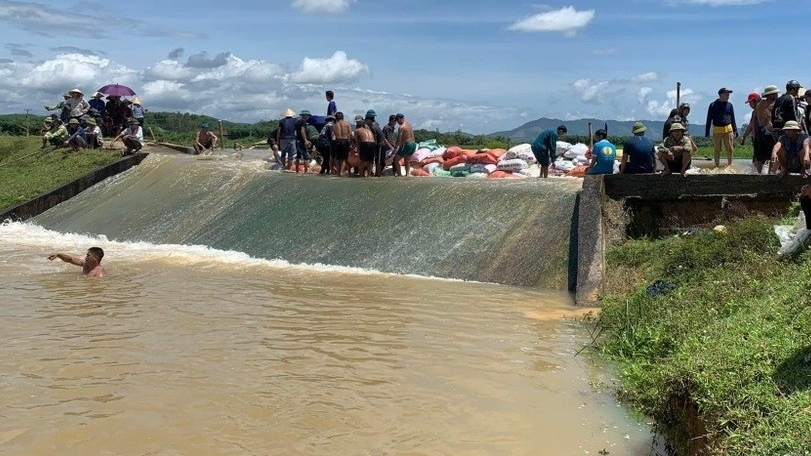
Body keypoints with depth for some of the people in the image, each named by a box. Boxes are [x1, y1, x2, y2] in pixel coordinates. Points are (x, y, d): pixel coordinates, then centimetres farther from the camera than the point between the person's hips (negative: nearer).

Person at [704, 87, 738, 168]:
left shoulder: (729, 105, 10)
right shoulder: (713, 105, 2)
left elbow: (733, 119, 15)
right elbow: (709, 119, 5)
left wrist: (735, 130, 12)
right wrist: (707, 132, 0)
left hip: (728, 129, 2)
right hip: (717, 130, -2)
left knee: (730, 149, 0)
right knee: (717, 150, 4)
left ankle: (730, 165, 12)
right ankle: (717, 166, 13)